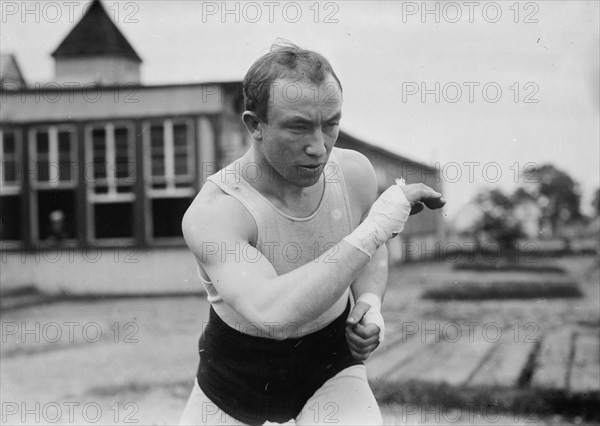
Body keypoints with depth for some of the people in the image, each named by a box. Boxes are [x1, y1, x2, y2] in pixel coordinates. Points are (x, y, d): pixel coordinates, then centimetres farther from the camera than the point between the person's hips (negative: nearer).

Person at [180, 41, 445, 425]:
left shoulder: (354, 173, -13)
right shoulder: (212, 214, -29)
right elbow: (275, 315, -46)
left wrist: (370, 303, -11)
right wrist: (376, 227, -41)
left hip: (329, 370, 2)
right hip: (236, 377, -1)